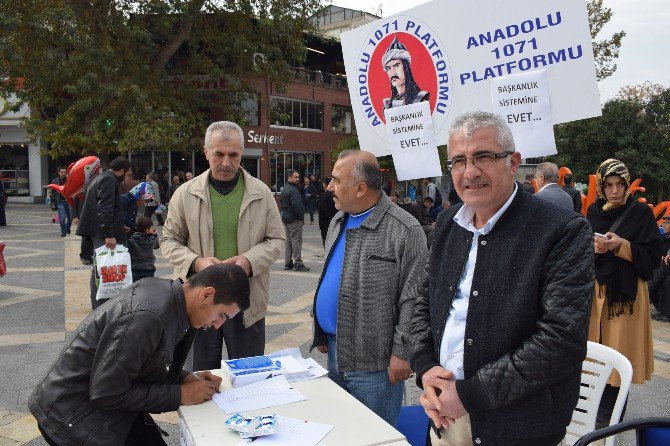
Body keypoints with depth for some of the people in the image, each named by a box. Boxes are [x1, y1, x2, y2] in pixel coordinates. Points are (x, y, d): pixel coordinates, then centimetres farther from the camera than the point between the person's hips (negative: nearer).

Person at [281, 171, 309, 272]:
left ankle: (287, 262, 17)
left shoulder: (284, 189, 15)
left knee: (288, 240, 14)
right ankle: (297, 263, -3)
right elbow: (296, 205, -23)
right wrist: (301, 217, -15)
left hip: (285, 218, 10)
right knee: (296, 241, -5)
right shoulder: (293, 190, -17)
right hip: (294, 219, -10)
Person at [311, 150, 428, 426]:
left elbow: (412, 299, -17)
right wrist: (320, 331, 16)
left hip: (373, 362, -8)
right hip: (334, 351, 8)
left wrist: (402, 352, -16)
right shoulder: (338, 222, 9)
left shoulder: (404, 230, -17)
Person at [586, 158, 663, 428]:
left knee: (618, 350, 0)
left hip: (625, 291, -3)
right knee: (595, 346, 6)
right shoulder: (593, 212, 8)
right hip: (596, 287, 3)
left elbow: (654, 255, -6)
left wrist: (622, 245, -19)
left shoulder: (641, 213, -3)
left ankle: (610, 413, 10)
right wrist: (592, 247, -10)